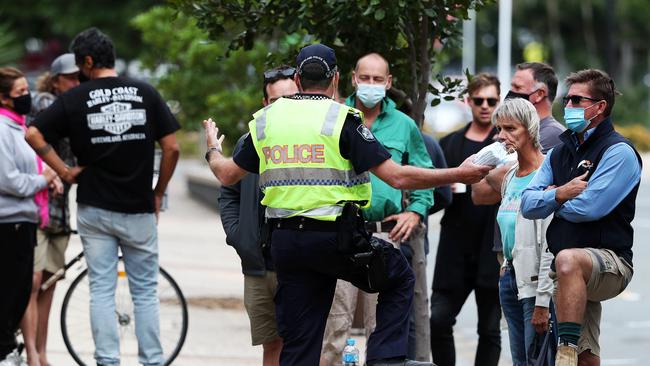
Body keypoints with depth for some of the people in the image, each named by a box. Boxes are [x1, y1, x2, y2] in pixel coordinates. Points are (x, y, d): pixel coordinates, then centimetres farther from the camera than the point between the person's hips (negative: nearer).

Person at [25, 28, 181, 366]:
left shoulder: (75, 98, -3)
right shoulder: (146, 94, -1)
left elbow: (33, 135, -9)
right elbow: (172, 148, -2)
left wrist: (64, 171, 0)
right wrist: (158, 193, 9)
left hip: (95, 210, 0)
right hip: (139, 210, 1)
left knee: (101, 290, 5)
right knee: (145, 292, 8)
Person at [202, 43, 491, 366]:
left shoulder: (265, 120, 8)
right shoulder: (343, 119, -6)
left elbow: (227, 174, 18)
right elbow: (397, 176, -10)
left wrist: (213, 151, 40)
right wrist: (459, 175, -3)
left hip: (283, 240, 4)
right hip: (334, 236, -4)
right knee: (399, 280, 19)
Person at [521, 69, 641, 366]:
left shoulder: (619, 152, -7)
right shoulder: (560, 152, 17)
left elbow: (589, 207, -18)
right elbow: (528, 205, 9)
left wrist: (551, 199, 0)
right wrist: (560, 194, -11)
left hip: (611, 262, -8)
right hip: (573, 274, 8)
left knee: (568, 260, -39)